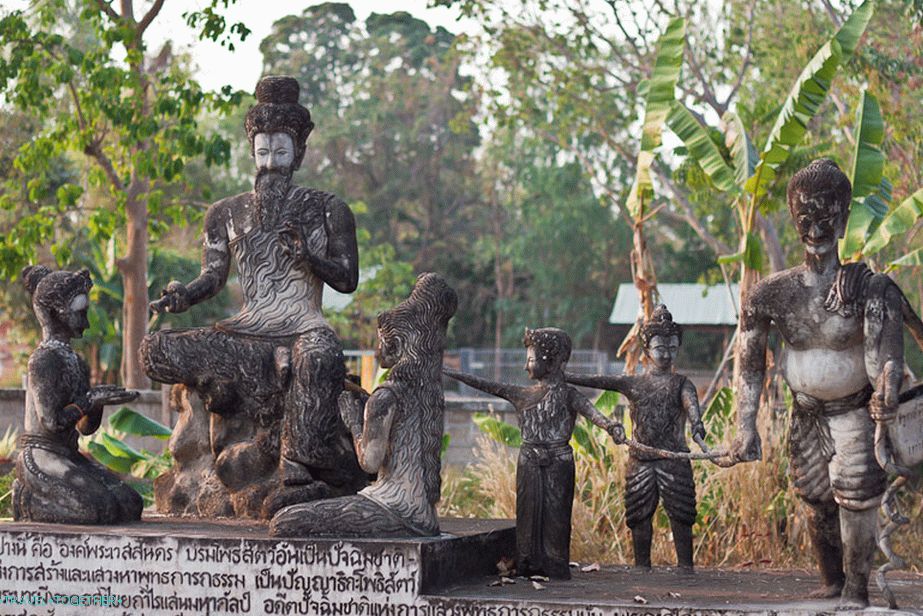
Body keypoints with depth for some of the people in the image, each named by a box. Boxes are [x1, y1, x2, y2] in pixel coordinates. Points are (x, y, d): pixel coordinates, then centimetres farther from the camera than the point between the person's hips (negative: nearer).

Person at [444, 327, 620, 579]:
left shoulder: (567, 394, -3)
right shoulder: (522, 394, 9)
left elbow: (590, 412, -20)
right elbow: (485, 385, 8)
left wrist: (610, 426, -42)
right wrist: (448, 372, 4)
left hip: (557, 463, -4)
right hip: (529, 462, 4)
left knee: (554, 513, -2)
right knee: (528, 512, 4)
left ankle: (555, 567, 5)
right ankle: (529, 566, 9)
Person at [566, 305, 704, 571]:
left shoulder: (681, 384, 3)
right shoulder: (632, 384, 10)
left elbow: (691, 402, -18)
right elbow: (597, 381, 3)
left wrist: (696, 424, -40)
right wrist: (562, 376, -6)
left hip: (674, 461, -2)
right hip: (640, 460, 2)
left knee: (680, 514, -3)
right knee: (639, 516, 5)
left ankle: (685, 566, 4)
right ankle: (642, 566, 15)